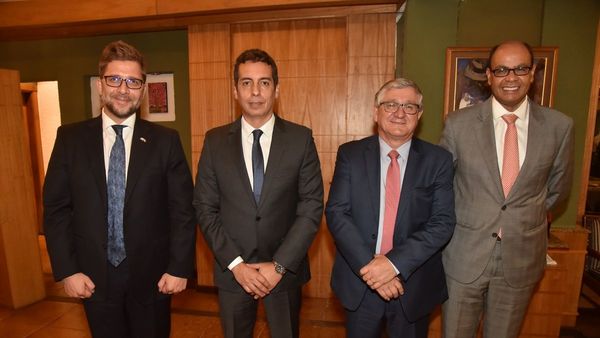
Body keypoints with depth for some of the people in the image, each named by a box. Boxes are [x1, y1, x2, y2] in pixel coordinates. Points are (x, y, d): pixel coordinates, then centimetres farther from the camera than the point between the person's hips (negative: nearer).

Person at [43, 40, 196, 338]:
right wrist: (66, 270, -4)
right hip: (93, 276, 2)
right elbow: (56, 208, 1)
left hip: (151, 274, -1)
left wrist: (179, 268, -8)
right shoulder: (70, 138, -1)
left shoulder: (165, 140, -6)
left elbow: (182, 210, -6)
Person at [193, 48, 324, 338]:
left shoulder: (301, 138, -7)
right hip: (231, 271, 1)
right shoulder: (215, 141, -4)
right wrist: (235, 263, -10)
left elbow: (312, 207, -9)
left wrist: (279, 265, -13)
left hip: (285, 269, 0)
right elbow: (205, 208, -3)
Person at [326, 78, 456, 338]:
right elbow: (336, 213, -9)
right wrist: (367, 265, -19)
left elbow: (443, 222, -10)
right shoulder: (350, 154, -4)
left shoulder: (438, 160, -4)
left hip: (414, 285, 0)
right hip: (360, 283, 0)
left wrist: (395, 263, -20)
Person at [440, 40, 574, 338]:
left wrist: (527, 219, 13)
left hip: (522, 257, 2)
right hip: (464, 254, -1)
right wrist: (464, 220, 6)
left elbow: (557, 187, 11)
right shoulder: (459, 123, -9)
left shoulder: (559, 126, -3)